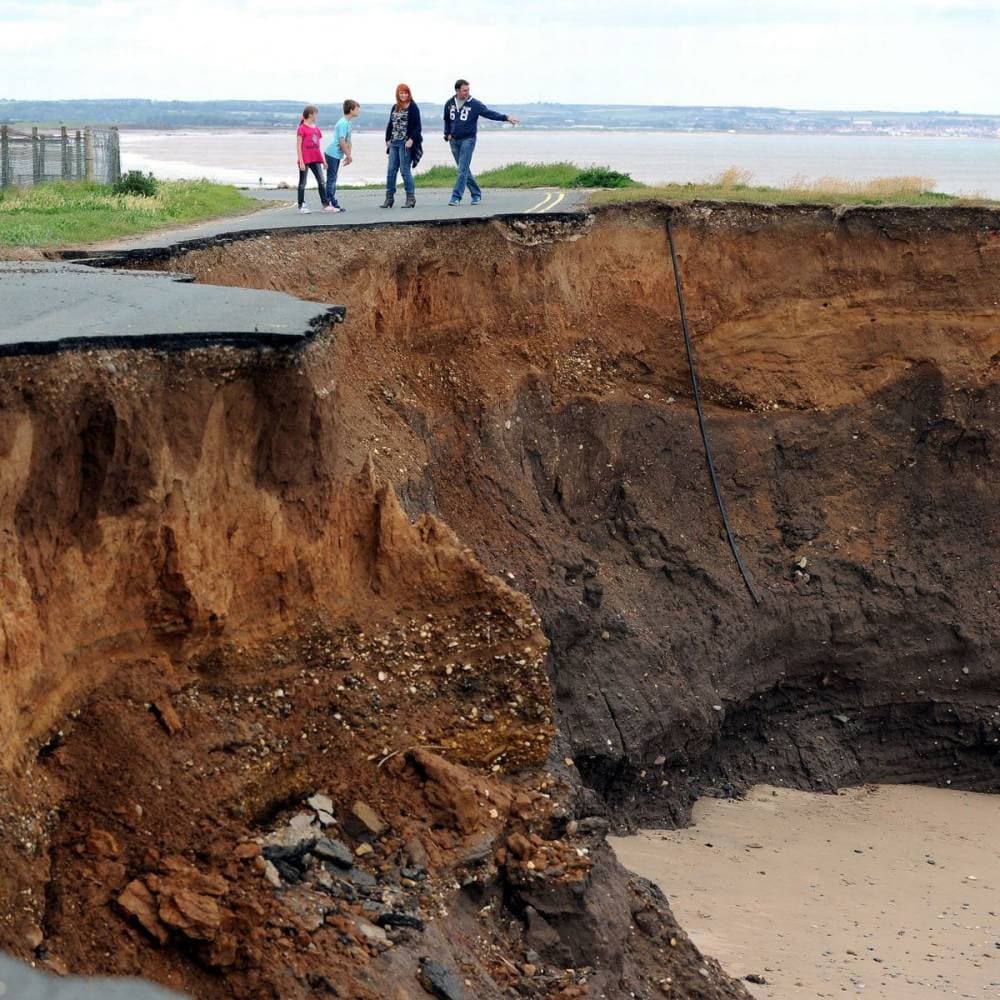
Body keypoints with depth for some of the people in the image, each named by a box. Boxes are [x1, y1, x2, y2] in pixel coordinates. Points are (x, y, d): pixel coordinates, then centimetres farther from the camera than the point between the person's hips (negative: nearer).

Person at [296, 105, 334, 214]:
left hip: (315, 159, 7)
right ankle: (301, 206, 8)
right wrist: (301, 161, -15)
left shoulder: (316, 128, 11)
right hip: (305, 159, -6)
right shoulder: (302, 128, -8)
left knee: (322, 182, 2)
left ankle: (325, 204, 5)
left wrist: (323, 159, 14)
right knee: (302, 183, 3)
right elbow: (298, 146, -10)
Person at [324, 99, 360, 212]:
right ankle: (331, 203, -4)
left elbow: (348, 141, 17)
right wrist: (349, 156, -13)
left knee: (333, 179, 13)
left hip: (336, 155, 10)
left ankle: (332, 202, 18)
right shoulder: (343, 123, -19)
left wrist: (349, 155, 12)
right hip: (333, 154, -10)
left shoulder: (348, 123, 11)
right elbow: (342, 142, -22)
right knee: (331, 179, -6)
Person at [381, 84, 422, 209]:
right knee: (391, 170, 5)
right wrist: (388, 139, 9)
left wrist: (411, 140, -18)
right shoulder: (395, 108, 15)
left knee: (405, 170, -8)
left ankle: (411, 197, -1)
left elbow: (417, 126, -9)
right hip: (394, 142, 7)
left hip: (406, 143, -6)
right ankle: (389, 198, 10)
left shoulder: (413, 108, -4)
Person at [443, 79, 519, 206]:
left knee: (463, 169, -11)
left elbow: (490, 113, -13)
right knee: (464, 170, 9)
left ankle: (456, 197, -13)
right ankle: (476, 194, 21)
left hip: (468, 140, -4)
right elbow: (447, 120, 20)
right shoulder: (450, 103, 5)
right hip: (454, 141, 4)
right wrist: (447, 134, 8)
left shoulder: (474, 104, -7)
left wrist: (506, 118, -24)